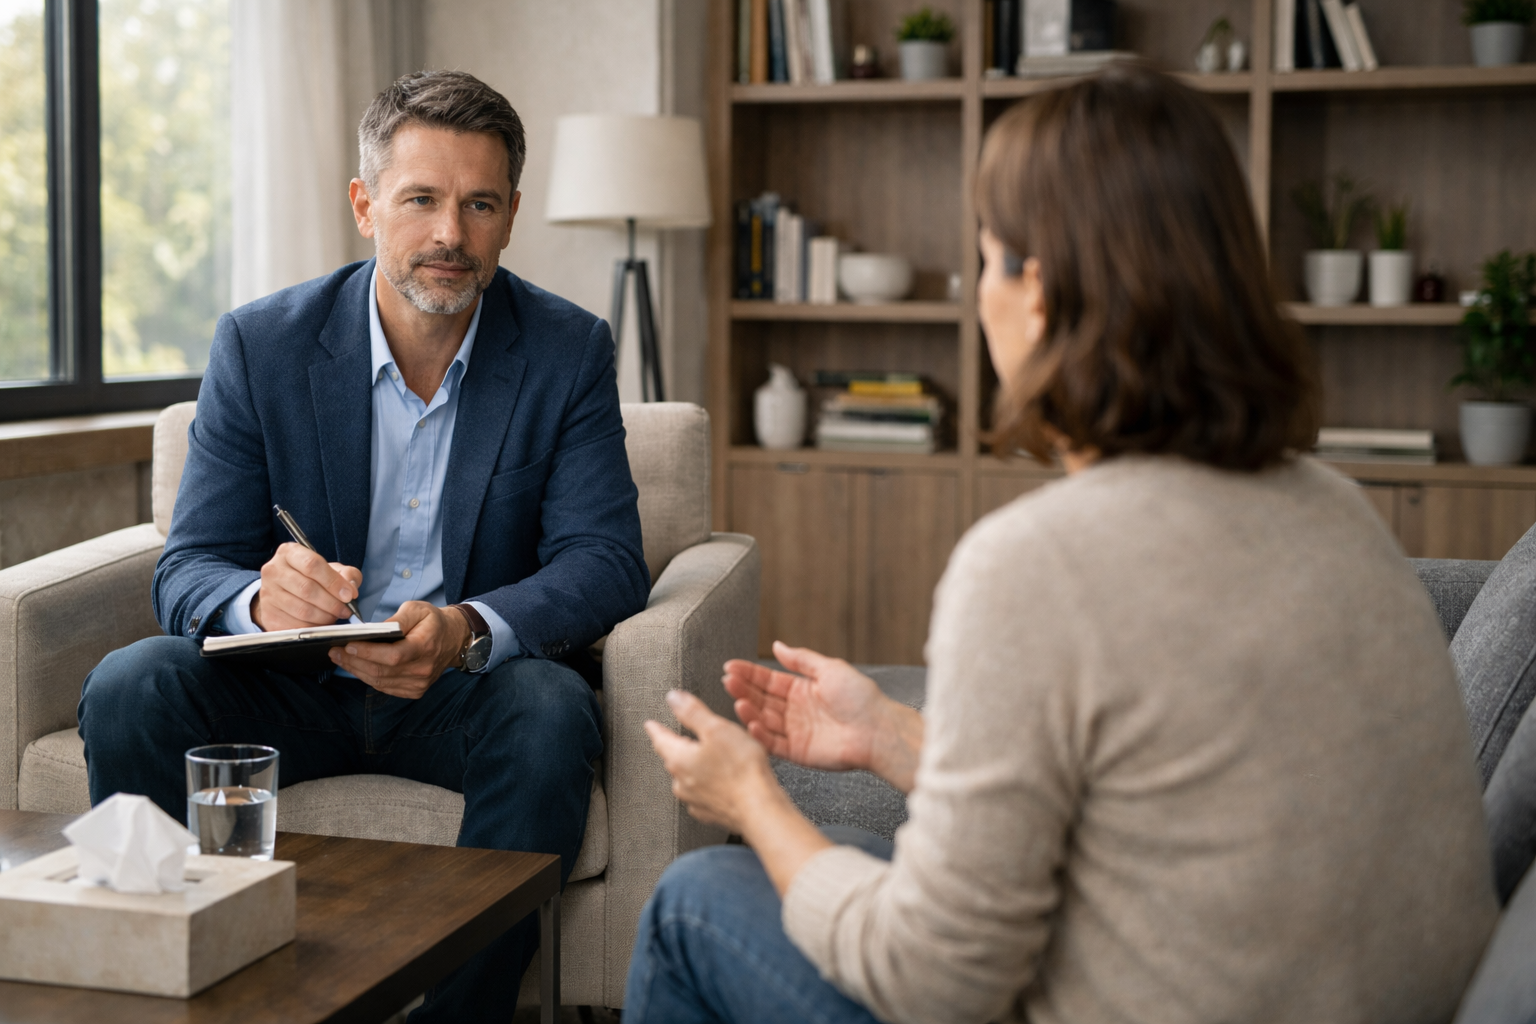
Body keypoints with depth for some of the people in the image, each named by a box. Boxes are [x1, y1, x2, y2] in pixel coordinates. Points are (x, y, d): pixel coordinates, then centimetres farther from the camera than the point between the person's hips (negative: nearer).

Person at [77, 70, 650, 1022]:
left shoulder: (571, 351, -4)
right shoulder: (260, 344, -4)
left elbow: (607, 560, -12)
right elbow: (189, 570, -7)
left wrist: (465, 631, -34)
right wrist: (261, 600, -34)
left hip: (467, 688, -1)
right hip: (294, 689, 1)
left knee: (551, 711, -33)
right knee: (128, 688, -24)